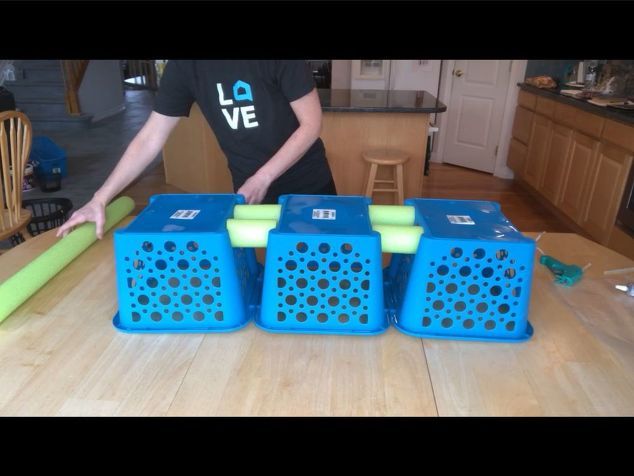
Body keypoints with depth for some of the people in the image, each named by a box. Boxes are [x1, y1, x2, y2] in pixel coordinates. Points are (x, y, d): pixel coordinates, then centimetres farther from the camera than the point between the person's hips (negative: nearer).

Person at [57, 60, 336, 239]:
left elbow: (311, 124, -15)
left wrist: (263, 178, -20)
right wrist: (100, 199, -7)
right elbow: (151, 137, -4)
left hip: (308, 186, -2)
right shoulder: (183, 66, -7)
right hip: (249, 189, 3)